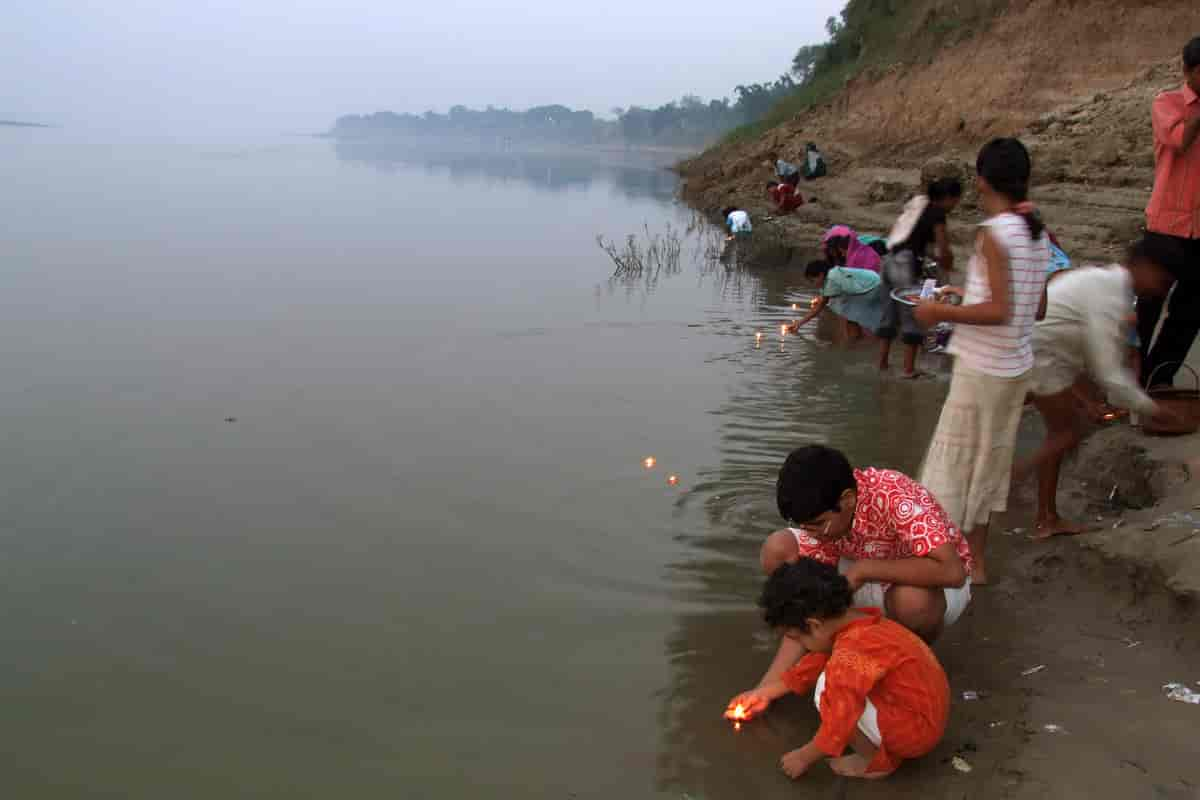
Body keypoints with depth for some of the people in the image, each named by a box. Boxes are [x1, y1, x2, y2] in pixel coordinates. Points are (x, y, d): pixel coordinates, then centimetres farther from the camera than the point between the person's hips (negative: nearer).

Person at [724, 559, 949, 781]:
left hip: (916, 731, -10)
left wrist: (804, 757, -9)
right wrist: (762, 693, 23)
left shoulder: (851, 653, -28)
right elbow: (813, 664, 16)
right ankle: (885, 747, 8)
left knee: (829, 690, -17)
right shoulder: (857, 623, 2)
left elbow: (840, 720, -25)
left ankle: (878, 760, 0)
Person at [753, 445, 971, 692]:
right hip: (873, 579, 4)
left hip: (937, 585, -4)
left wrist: (863, 569, -38)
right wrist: (768, 685, -23)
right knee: (777, 550, -16)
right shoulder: (821, 516, -19)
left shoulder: (896, 498, -35)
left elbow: (952, 572, -43)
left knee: (911, 599, -41)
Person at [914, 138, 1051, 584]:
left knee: (954, 463, 2)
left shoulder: (993, 233, -17)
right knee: (988, 460, 17)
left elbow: (999, 312, -23)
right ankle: (975, 560, 27)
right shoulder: (1038, 234, 6)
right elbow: (1037, 309, 11)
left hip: (982, 370, -8)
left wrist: (941, 312, -15)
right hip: (1017, 368, 8)